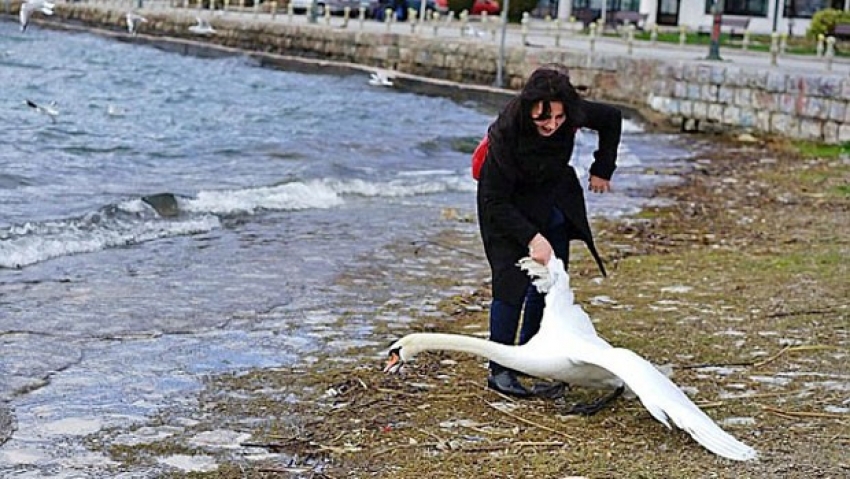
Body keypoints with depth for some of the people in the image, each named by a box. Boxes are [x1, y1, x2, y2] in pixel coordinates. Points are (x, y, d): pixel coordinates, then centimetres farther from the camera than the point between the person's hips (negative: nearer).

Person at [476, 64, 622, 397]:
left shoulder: (572, 115, -24)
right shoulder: (506, 131, -35)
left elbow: (612, 118, 0)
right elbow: (496, 202, -29)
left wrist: (602, 170, -1)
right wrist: (531, 237, -36)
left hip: (554, 201, 5)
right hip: (509, 205, -5)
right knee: (512, 281, -15)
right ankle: (499, 371, -8)